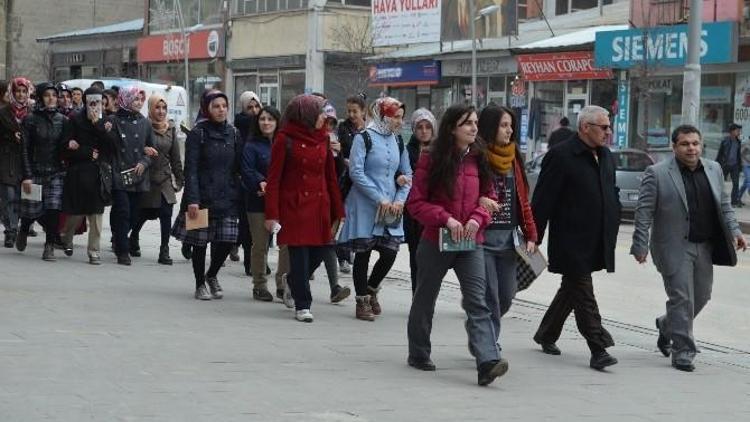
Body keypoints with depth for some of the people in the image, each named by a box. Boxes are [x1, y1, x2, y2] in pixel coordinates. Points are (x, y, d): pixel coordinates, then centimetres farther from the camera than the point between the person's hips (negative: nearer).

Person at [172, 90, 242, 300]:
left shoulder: (233, 133, 9)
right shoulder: (198, 133, -5)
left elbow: (238, 167, 12)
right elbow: (191, 169, -9)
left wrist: (238, 194, 4)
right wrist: (192, 200, -17)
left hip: (227, 197, 4)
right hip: (203, 196, -4)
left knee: (227, 240, 0)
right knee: (200, 242, 4)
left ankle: (211, 275, 26)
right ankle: (200, 285, 20)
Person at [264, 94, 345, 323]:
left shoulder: (322, 139, 10)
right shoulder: (286, 140, -6)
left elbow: (331, 177, 14)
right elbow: (273, 179, -6)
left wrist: (338, 212, 11)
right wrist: (271, 214, -12)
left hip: (319, 205, 5)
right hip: (294, 206, -5)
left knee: (318, 251, 5)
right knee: (299, 255, -4)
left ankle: (294, 286, 31)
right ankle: (302, 305, 5)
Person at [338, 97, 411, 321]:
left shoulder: (397, 141, 11)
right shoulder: (364, 138, -7)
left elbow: (407, 174, 15)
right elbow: (356, 172, -13)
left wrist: (399, 201, -2)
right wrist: (380, 199, -15)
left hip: (392, 207, 5)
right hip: (365, 207, -5)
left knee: (390, 252, 0)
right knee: (363, 253, 2)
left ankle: (371, 290, 26)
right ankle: (362, 301, 14)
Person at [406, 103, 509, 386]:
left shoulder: (479, 159, 5)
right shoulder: (432, 160, -7)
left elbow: (488, 196, 11)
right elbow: (416, 202, -7)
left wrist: (477, 218, -9)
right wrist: (446, 218, -19)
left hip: (470, 243, 2)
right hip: (435, 242, -2)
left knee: (477, 302, -12)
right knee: (425, 299, 13)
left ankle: (487, 362, -24)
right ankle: (418, 354, 32)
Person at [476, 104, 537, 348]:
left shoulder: (513, 157, 13)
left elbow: (522, 198, 14)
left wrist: (530, 234, 7)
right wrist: (479, 200, -30)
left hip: (508, 236, 6)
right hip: (483, 236, -6)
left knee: (507, 295, 10)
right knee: (489, 296, -5)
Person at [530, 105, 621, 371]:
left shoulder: (605, 156, 12)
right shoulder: (561, 157, -13)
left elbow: (612, 193, 22)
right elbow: (543, 200, -14)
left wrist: (612, 227, 12)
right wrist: (534, 238, -15)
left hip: (596, 243, 8)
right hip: (572, 242, -8)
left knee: (572, 290, 18)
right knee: (583, 295, -7)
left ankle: (546, 334, 34)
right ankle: (598, 350, -7)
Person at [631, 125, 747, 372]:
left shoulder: (714, 170, 9)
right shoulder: (657, 174, -8)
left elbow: (723, 204, 18)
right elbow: (644, 212, -9)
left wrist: (734, 230, 7)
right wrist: (640, 246, -13)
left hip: (705, 247, 6)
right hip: (674, 248, -6)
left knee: (701, 296, 14)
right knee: (682, 299, -7)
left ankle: (667, 326, 39)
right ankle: (683, 352, 2)